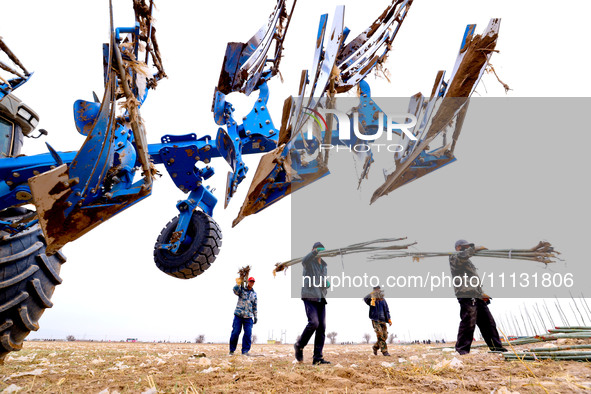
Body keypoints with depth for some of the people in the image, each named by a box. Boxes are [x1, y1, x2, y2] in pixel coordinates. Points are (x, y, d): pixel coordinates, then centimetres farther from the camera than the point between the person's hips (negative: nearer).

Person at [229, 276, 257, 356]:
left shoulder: (254, 293, 14)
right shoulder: (241, 289, 4)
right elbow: (235, 291, -20)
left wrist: (255, 317, 15)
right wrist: (238, 284, -40)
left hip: (249, 317, 3)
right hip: (238, 315, -3)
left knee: (248, 334, -5)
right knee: (235, 332, -2)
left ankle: (245, 351, 5)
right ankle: (232, 350, 15)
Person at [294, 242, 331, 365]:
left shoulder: (324, 265, 20)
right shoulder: (309, 262, 1)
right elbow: (305, 260, -25)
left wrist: (326, 283, 2)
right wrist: (315, 251, -42)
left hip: (321, 299, 6)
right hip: (309, 297, -6)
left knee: (322, 327, -1)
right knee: (314, 323, -19)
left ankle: (318, 357, 4)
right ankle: (299, 345, 5)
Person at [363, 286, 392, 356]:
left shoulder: (383, 301, 11)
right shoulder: (372, 301, -3)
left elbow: (387, 310, 17)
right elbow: (365, 299, -24)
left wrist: (389, 319, 3)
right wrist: (371, 294, -39)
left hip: (383, 321, 5)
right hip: (375, 320, -5)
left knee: (385, 336, 4)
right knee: (380, 335, -15)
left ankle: (375, 347, 25)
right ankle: (384, 351, -7)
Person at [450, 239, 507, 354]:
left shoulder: (467, 261, 31)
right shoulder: (454, 256, 2)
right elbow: (463, 255, -25)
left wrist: (482, 294, 24)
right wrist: (475, 248, -12)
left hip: (477, 297, 10)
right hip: (466, 295, -10)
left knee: (488, 321, 12)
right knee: (468, 322, -12)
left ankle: (496, 346, 22)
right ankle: (462, 348, -3)